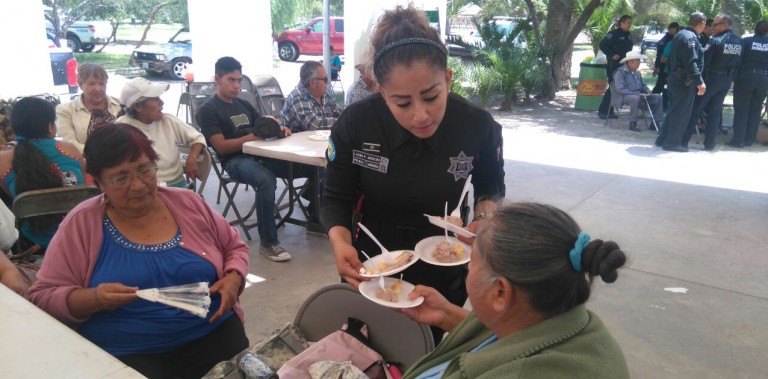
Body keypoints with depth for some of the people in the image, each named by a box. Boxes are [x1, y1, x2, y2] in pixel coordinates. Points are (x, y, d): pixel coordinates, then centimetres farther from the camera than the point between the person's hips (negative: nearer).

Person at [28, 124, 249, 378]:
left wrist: (232, 279, -7)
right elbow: (44, 297, 0)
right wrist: (95, 298, -19)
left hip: (214, 334, 2)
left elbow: (235, 248, 13)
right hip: (127, 355, -1)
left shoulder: (188, 203, 4)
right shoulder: (81, 224, -2)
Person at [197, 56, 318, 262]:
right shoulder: (208, 110, 3)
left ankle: (314, 214, 11)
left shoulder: (244, 105, 24)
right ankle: (268, 242, -29)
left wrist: (278, 129, -4)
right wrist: (255, 136, -17)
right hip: (235, 160, -6)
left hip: (260, 154, 6)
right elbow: (221, 147, -9)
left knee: (314, 166, -9)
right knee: (266, 180, -40)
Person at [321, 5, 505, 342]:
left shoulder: (479, 126, -20)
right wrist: (340, 242, -30)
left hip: (443, 275, 0)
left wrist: (483, 219, -21)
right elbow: (336, 198, -10)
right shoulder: (355, 123, -21)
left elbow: (492, 186, 0)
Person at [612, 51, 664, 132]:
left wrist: (647, 91, 3)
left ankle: (656, 122, -5)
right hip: (625, 96, -8)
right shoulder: (620, 72, -7)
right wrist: (635, 93, -23)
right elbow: (620, 89, -18)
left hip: (639, 95, 8)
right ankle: (632, 123, -27)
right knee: (635, 98, -40)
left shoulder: (637, 73, 19)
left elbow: (643, 85, 27)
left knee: (658, 97, -6)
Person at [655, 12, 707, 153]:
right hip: (685, 81, -10)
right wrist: (699, 81, -26)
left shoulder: (680, 35, 15)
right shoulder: (690, 37, -15)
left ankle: (663, 139, 18)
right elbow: (691, 62, -24)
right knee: (681, 112, -3)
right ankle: (672, 142, 2)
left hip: (675, 78, 10)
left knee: (674, 111, 15)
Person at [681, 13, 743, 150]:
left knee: (695, 109, 1)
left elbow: (703, 61, -16)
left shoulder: (715, 40, -14)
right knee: (715, 111, 12)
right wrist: (732, 77, 13)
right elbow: (738, 62, 8)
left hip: (712, 77, -6)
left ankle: (684, 140, 2)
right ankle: (709, 143, 11)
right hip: (727, 80, 6)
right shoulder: (739, 41, 6)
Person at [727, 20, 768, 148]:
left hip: (746, 78, -3)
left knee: (741, 109, 1)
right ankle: (749, 140, 13)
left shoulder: (747, 41, -5)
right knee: (755, 110, 11)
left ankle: (738, 140, -2)